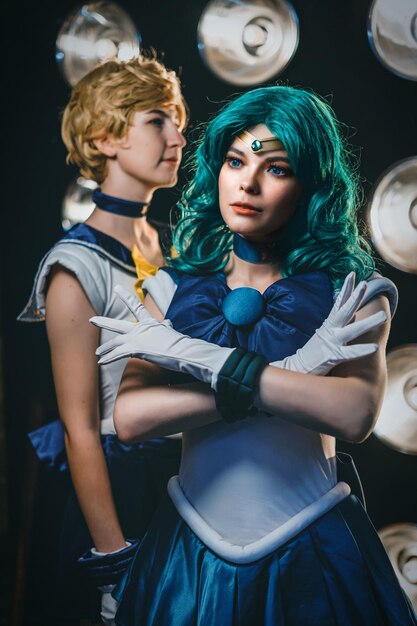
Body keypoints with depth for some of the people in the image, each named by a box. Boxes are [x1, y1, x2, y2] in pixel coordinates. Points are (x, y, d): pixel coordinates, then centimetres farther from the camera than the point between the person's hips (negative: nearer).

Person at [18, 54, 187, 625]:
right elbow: (80, 430, -16)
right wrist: (114, 561, -15)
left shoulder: (170, 249, 7)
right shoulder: (78, 270, -16)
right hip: (121, 485, -7)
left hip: (189, 472, 7)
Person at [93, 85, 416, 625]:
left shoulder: (349, 294, -6)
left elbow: (355, 415, -24)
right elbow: (130, 419, -14)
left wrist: (199, 356, -22)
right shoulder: (174, 287, -1)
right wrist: (292, 372, -20)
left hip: (312, 556, -1)